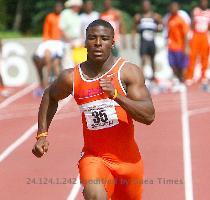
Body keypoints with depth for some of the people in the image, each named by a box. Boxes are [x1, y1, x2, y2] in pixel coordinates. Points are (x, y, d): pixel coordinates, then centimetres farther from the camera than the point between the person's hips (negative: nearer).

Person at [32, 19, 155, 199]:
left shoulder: (128, 72, -11)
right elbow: (50, 96, 18)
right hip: (94, 157, -1)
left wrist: (115, 95, -31)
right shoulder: (72, 78, -6)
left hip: (128, 159, 1)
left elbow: (149, 116, -19)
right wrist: (42, 135, 11)